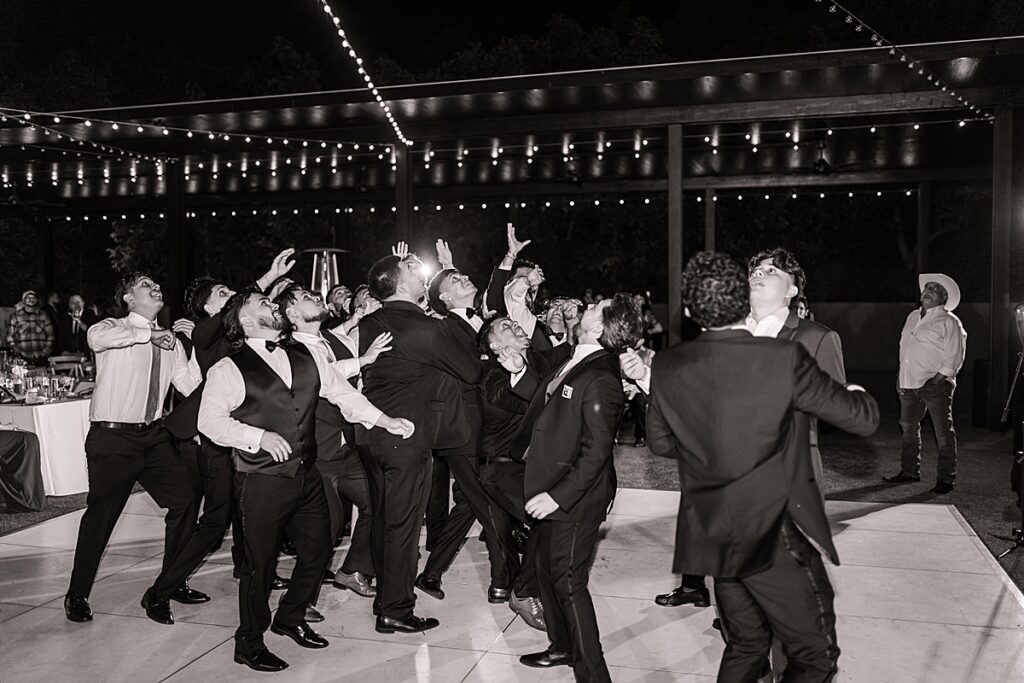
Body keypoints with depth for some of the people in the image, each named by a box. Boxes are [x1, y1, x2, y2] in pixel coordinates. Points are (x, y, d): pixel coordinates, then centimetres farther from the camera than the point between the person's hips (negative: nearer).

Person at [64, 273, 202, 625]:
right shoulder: (113, 328, -4)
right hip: (114, 438, -6)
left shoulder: (169, 342, 13)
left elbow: (193, 385, 4)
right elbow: (96, 337, -30)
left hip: (154, 437, 6)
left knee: (183, 501, 4)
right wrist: (148, 334, -26)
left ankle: (169, 584, 21)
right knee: (101, 515, 3)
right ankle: (77, 595, 24)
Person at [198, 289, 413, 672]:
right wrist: (259, 436, -23)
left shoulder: (304, 358, 10)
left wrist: (386, 421, 5)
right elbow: (210, 420, -12)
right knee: (260, 563, 4)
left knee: (317, 551, 16)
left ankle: (290, 618, 42)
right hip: (261, 482, -6)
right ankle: (249, 644, 27)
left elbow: (342, 393, 12)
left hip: (307, 475, 6)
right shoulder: (229, 370, -7)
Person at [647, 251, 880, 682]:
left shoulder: (667, 367, -5)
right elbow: (863, 419, -8)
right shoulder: (784, 359, -17)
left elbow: (660, 442, 9)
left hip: (713, 539, 6)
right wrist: (858, 393, 14)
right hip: (777, 534, -5)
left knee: (745, 644, 22)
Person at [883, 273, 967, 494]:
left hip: (935, 385, -7)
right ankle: (909, 471, 28)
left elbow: (955, 357, -9)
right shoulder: (912, 317, 16)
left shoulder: (949, 322, -4)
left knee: (943, 434, -2)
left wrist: (938, 378, -16)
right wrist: (901, 377, 16)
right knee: (908, 429, 15)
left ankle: (946, 479, 6)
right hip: (909, 385, 7)